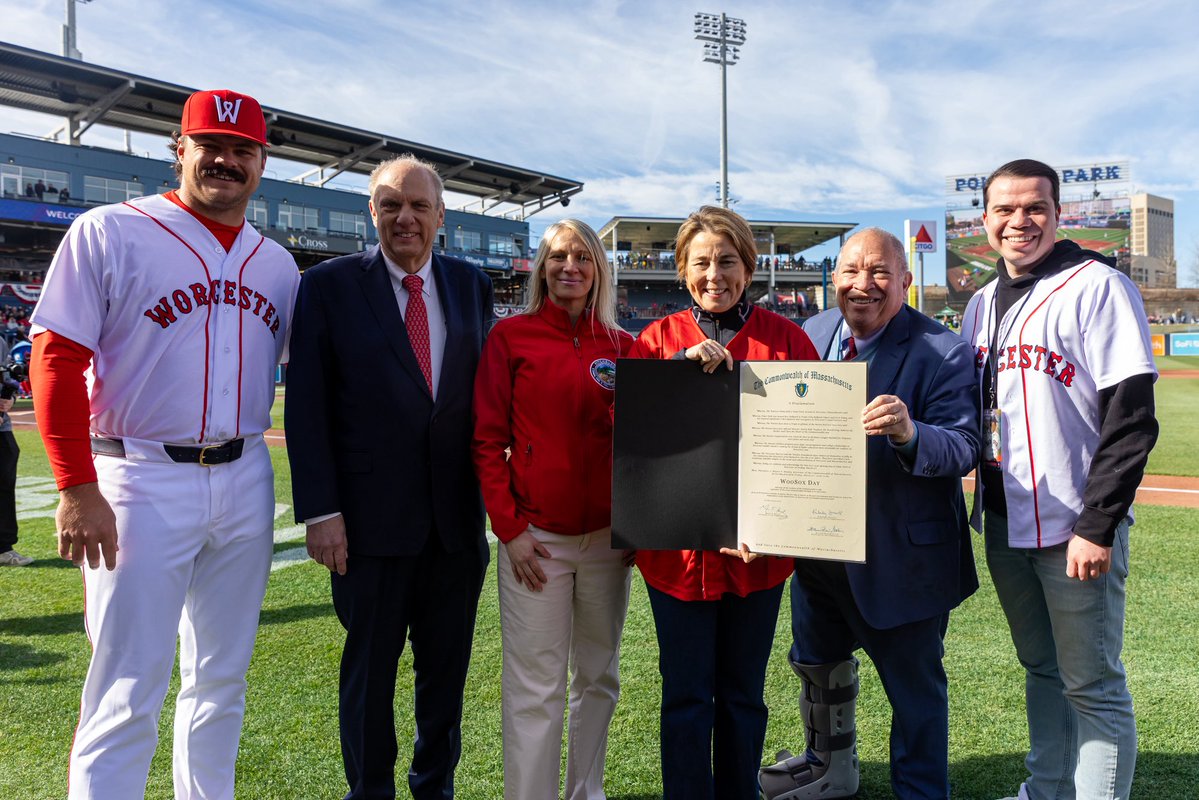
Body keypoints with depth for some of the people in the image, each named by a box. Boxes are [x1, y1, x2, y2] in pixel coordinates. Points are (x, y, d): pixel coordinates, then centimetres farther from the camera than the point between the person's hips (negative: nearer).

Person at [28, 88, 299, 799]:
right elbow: (57, 360, -9)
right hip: (143, 481, -5)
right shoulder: (110, 232, -4)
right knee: (127, 695, -1)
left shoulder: (277, 263, 10)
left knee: (223, 679, 16)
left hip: (245, 481, 5)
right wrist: (77, 488, -16)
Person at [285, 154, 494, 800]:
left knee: (447, 668, 16)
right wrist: (320, 510, -11)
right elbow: (306, 406, -6)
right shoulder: (329, 285, -3)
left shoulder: (471, 285, 8)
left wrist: (492, 488, 3)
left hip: (457, 517, 3)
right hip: (371, 519, -3)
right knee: (369, 669, 12)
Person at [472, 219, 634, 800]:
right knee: (536, 689, 1)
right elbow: (488, 440, -3)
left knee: (599, 677, 14)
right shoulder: (511, 336, -1)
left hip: (608, 535, 4)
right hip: (535, 536, -3)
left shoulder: (622, 347, 7)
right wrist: (509, 529, -9)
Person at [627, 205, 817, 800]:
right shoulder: (659, 338, 4)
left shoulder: (785, 338, 2)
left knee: (743, 690, 15)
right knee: (686, 693, 7)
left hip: (758, 547, 1)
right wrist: (683, 364, -21)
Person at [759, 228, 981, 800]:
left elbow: (964, 451, -23)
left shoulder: (942, 353, -16)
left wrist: (909, 433, -43)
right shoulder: (812, 334, 1)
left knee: (914, 685, 11)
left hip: (902, 557, -6)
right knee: (814, 664, 25)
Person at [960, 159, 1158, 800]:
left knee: (1093, 686, 2)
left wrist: (1097, 525, -19)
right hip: (1004, 524, 7)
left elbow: (1131, 420, -15)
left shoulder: (1097, 285, -9)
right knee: (1041, 669, 19)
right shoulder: (982, 303, 12)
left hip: (1074, 528, -7)